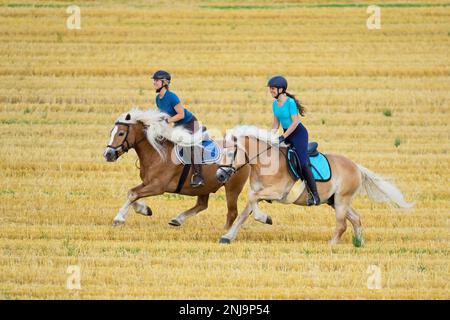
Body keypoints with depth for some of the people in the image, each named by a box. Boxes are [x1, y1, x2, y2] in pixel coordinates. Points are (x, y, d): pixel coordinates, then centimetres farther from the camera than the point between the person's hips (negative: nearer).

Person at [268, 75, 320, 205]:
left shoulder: (290, 102, -18)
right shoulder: (275, 104, 6)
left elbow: (295, 122, -21)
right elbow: (276, 123, 14)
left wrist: (283, 137, -22)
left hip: (298, 133, -9)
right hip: (287, 133, 9)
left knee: (303, 163, -16)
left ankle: (314, 195, -14)